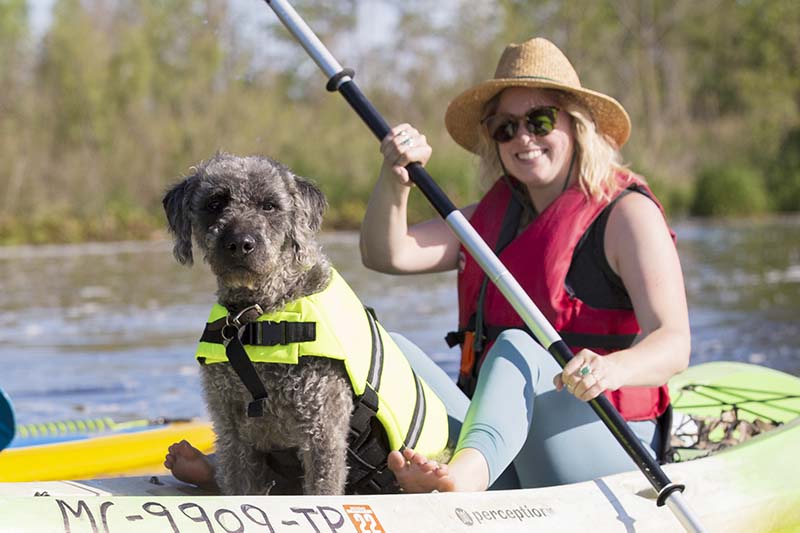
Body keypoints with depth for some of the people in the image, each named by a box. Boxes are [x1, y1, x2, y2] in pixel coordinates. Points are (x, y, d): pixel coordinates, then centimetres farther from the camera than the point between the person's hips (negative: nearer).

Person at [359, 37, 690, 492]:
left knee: (516, 348, -34)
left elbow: (674, 344, -18)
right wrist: (396, 180, -12)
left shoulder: (628, 213, -4)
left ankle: (465, 471, -68)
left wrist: (610, 369, -40)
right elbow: (387, 256, 7)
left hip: (605, 444, -6)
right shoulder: (491, 216, 17)